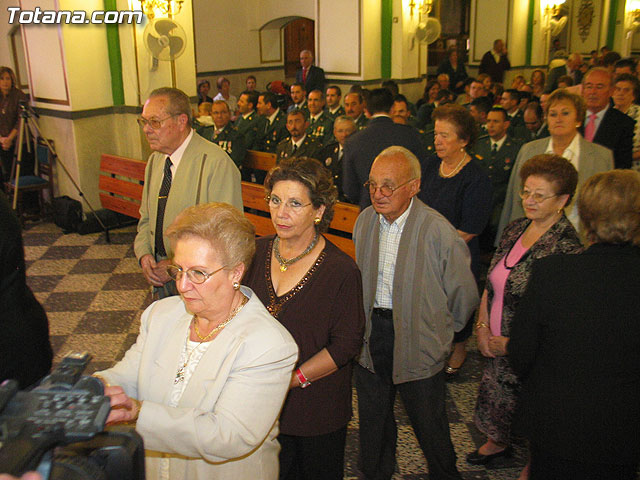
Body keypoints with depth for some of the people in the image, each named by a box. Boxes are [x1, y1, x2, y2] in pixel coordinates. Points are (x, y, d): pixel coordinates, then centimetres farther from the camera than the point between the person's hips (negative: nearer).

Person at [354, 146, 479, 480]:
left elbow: (464, 294, -10)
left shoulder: (437, 231, -21)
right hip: (371, 334, 5)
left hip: (418, 342, -5)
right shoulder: (365, 221, -3)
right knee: (372, 418, 21)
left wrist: (442, 329, 4)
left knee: (428, 423, 13)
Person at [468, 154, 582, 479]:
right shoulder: (515, 229, 0)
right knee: (493, 395, 25)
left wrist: (512, 343, -17)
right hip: (495, 343, 7)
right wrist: (482, 327, 0)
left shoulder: (566, 246, -22)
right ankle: (498, 442, 54)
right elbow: (490, 283, 8)